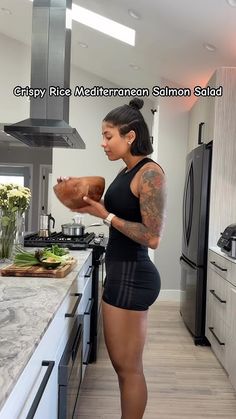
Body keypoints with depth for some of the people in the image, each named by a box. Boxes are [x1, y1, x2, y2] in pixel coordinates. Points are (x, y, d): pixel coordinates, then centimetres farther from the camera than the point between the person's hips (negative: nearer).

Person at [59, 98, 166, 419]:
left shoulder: (150, 172, -15)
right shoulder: (127, 172, 12)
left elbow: (152, 237, -21)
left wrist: (104, 214, -16)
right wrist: (93, 206, 5)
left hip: (131, 275, -9)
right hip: (122, 272, 10)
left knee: (128, 367, 7)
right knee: (122, 363, 21)